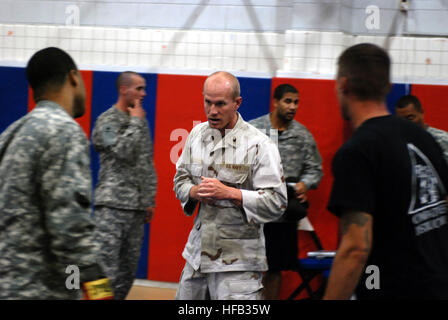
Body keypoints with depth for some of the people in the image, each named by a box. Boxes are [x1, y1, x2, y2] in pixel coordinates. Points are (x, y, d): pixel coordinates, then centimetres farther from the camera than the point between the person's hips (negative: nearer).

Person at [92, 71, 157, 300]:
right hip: (113, 204, -7)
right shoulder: (107, 120, -4)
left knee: (127, 272, 7)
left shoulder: (140, 122, 17)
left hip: (137, 207, 7)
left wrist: (149, 201, 14)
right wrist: (135, 121, -6)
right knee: (106, 266, -13)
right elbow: (124, 152, -19)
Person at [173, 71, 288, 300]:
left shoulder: (259, 145, -11)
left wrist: (228, 193, -22)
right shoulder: (197, 134, 9)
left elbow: (276, 202, -14)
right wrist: (195, 192, -6)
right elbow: (180, 179, 18)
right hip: (198, 253, 6)